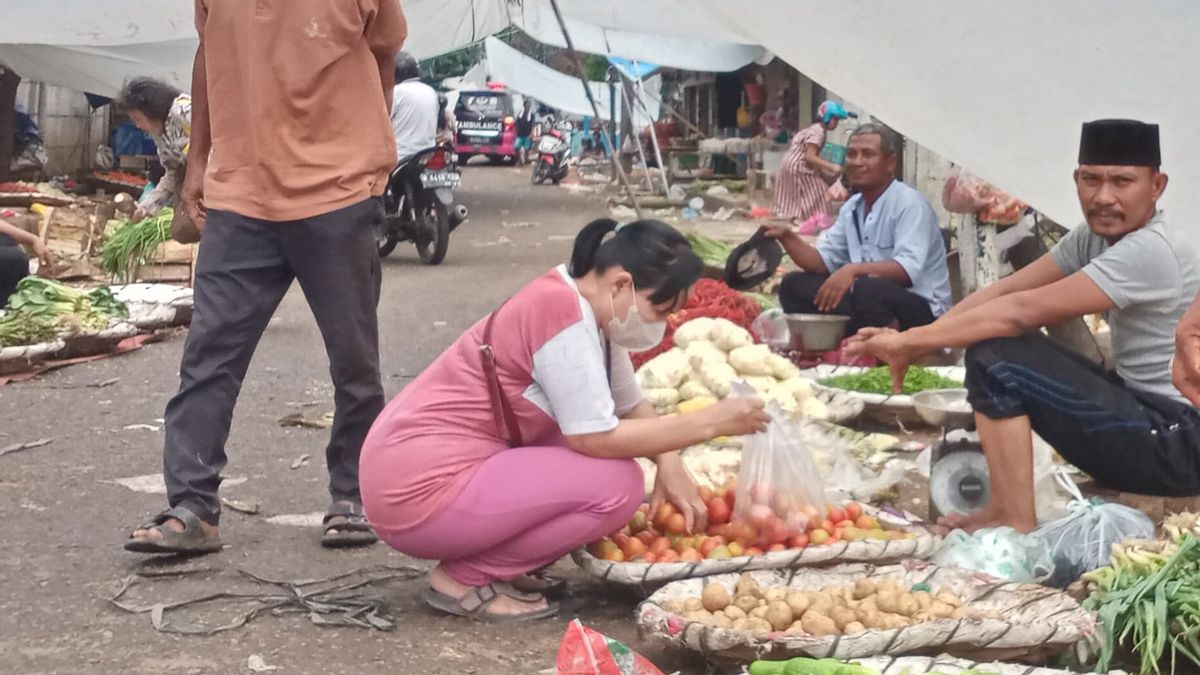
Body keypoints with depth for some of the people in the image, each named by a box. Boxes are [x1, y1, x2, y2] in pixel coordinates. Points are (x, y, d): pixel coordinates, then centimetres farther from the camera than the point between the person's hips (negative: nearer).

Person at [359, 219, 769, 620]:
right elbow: (597, 439, -22)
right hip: (420, 491, -10)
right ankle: (465, 578, -5)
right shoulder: (563, 313, -21)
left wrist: (670, 465, -4)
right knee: (616, 485, -15)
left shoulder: (590, 307, 7)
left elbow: (631, 406, 13)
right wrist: (708, 424, -16)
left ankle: (483, 559, 10)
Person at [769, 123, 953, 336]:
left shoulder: (909, 203, -14)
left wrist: (854, 270, -38)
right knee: (794, 285, -1)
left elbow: (909, 269, -26)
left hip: (921, 308, -8)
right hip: (869, 302, 8)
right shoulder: (851, 208, 11)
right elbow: (824, 261, 13)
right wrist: (787, 237, -4)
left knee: (867, 289, -38)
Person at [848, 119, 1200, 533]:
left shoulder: (1149, 252, -22)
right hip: (1152, 413, 10)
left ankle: (1015, 524, -10)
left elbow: (1021, 312, -23)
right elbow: (1007, 288, 2)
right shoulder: (1096, 237, 7)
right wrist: (911, 341, -11)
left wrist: (909, 342, -17)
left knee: (996, 358, -16)